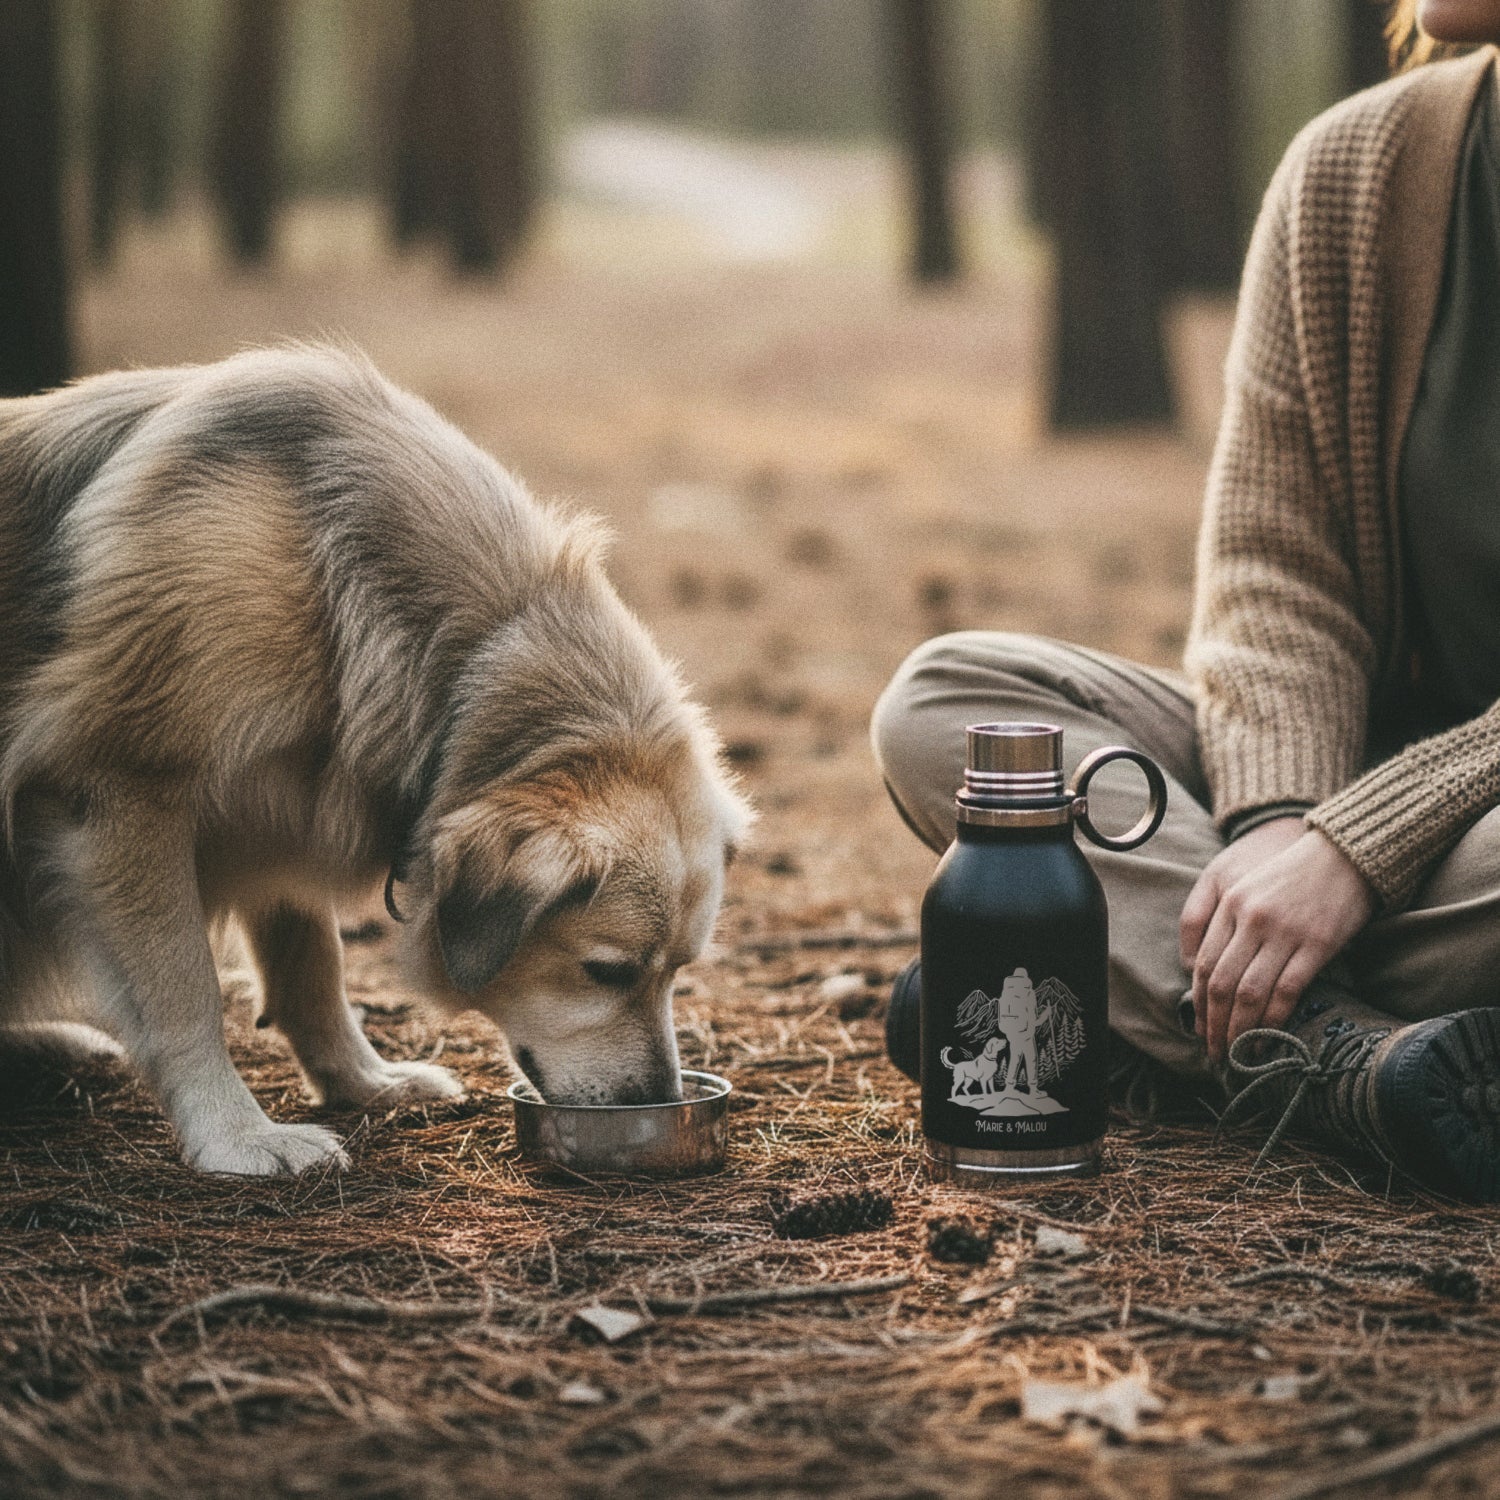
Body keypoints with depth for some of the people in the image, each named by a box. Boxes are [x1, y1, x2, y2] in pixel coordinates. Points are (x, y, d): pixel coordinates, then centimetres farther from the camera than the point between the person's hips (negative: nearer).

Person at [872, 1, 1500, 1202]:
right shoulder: (1354, 168, -1)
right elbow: (1272, 562, -4)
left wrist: (1356, 844, -27)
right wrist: (1276, 819, -21)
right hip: (1352, 752, 6)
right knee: (942, 700, -15)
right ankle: (1346, 1061, -32)